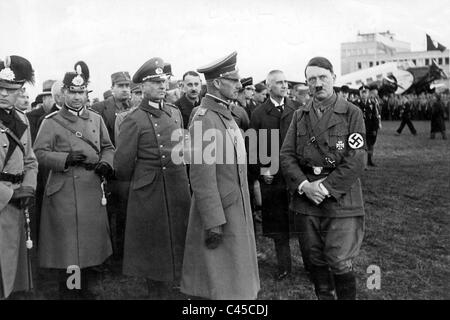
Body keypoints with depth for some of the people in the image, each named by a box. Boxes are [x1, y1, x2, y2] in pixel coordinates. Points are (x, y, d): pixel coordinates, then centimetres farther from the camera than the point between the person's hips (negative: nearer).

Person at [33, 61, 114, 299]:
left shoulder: (97, 119, 12)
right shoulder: (51, 121, -1)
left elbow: (108, 147, 15)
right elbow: (39, 153, -6)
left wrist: (106, 163, -5)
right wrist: (65, 159, -20)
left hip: (92, 189, 4)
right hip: (64, 191, -4)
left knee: (91, 239, 11)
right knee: (66, 242, 0)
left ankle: (84, 287, 28)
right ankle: (66, 291, 15)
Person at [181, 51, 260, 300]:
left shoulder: (226, 114, 12)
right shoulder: (204, 119, -17)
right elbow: (202, 177, -21)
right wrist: (213, 223, -21)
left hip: (237, 211, 9)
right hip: (219, 214, -9)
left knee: (237, 278, 16)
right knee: (221, 286, 1)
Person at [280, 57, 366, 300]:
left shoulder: (351, 113, -3)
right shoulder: (299, 116, 10)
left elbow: (355, 160, -10)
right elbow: (286, 155, 3)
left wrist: (326, 187, -15)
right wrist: (304, 185, -12)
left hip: (340, 201, -4)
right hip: (306, 200, 4)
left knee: (340, 263, -2)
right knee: (316, 261, 13)